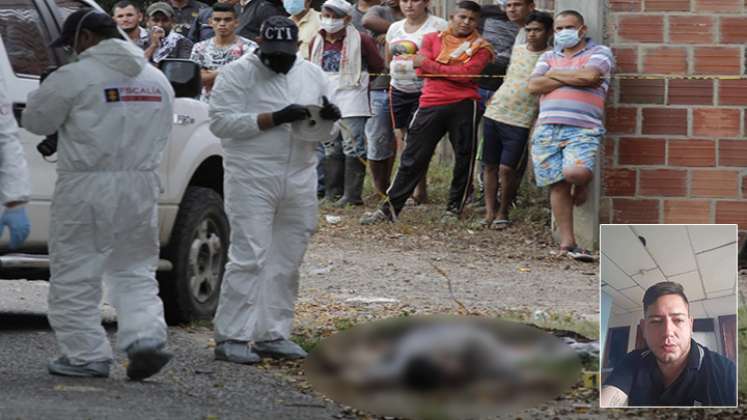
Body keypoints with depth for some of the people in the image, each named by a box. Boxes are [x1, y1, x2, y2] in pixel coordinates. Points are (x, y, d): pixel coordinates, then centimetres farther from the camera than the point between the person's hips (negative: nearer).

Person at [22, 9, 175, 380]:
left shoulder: (75, 77, -11)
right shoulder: (157, 79, 11)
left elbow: (36, 120, -1)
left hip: (86, 187, -6)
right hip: (141, 186, 6)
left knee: (76, 273, 3)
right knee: (134, 270, 13)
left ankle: (86, 355, 4)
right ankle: (146, 336, -7)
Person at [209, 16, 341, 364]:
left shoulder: (313, 76, 13)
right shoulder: (237, 74, -4)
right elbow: (222, 121, -14)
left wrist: (329, 118, -8)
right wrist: (274, 119, -20)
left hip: (299, 181, 6)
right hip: (252, 180, -6)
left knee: (287, 261, 8)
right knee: (249, 257, -10)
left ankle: (273, 335, 15)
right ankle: (230, 338, -9)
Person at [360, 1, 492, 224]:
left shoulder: (480, 47, 6)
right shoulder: (433, 39, 13)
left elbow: (467, 73, -10)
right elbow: (422, 70, 0)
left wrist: (428, 64, -7)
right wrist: (454, 71, -11)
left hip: (463, 105, -1)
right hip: (431, 105, 1)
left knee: (464, 158, 3)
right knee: (412, 158, 1)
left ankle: (454, 208, 17)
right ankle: (390, 208, 3)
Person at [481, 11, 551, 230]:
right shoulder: (517, 50, 10)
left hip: (519, 121, -5)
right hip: (494, 113, 5)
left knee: (507, 168, -8)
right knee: (490, 165, 5)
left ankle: (503, 212, 8)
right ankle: (490, 211, 12)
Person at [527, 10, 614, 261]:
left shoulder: (599, 53, 8)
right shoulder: (548, 57, 21)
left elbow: (590, 75, -14)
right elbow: (534, 86, 4)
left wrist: (555, 74, 0)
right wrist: (572, 79, -2)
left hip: (583, 130, -4)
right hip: (548, 128, 4)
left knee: (575, 172, -28)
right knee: (558, 186, 1)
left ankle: (582, 184, 10)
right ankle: (567, 242, 7)